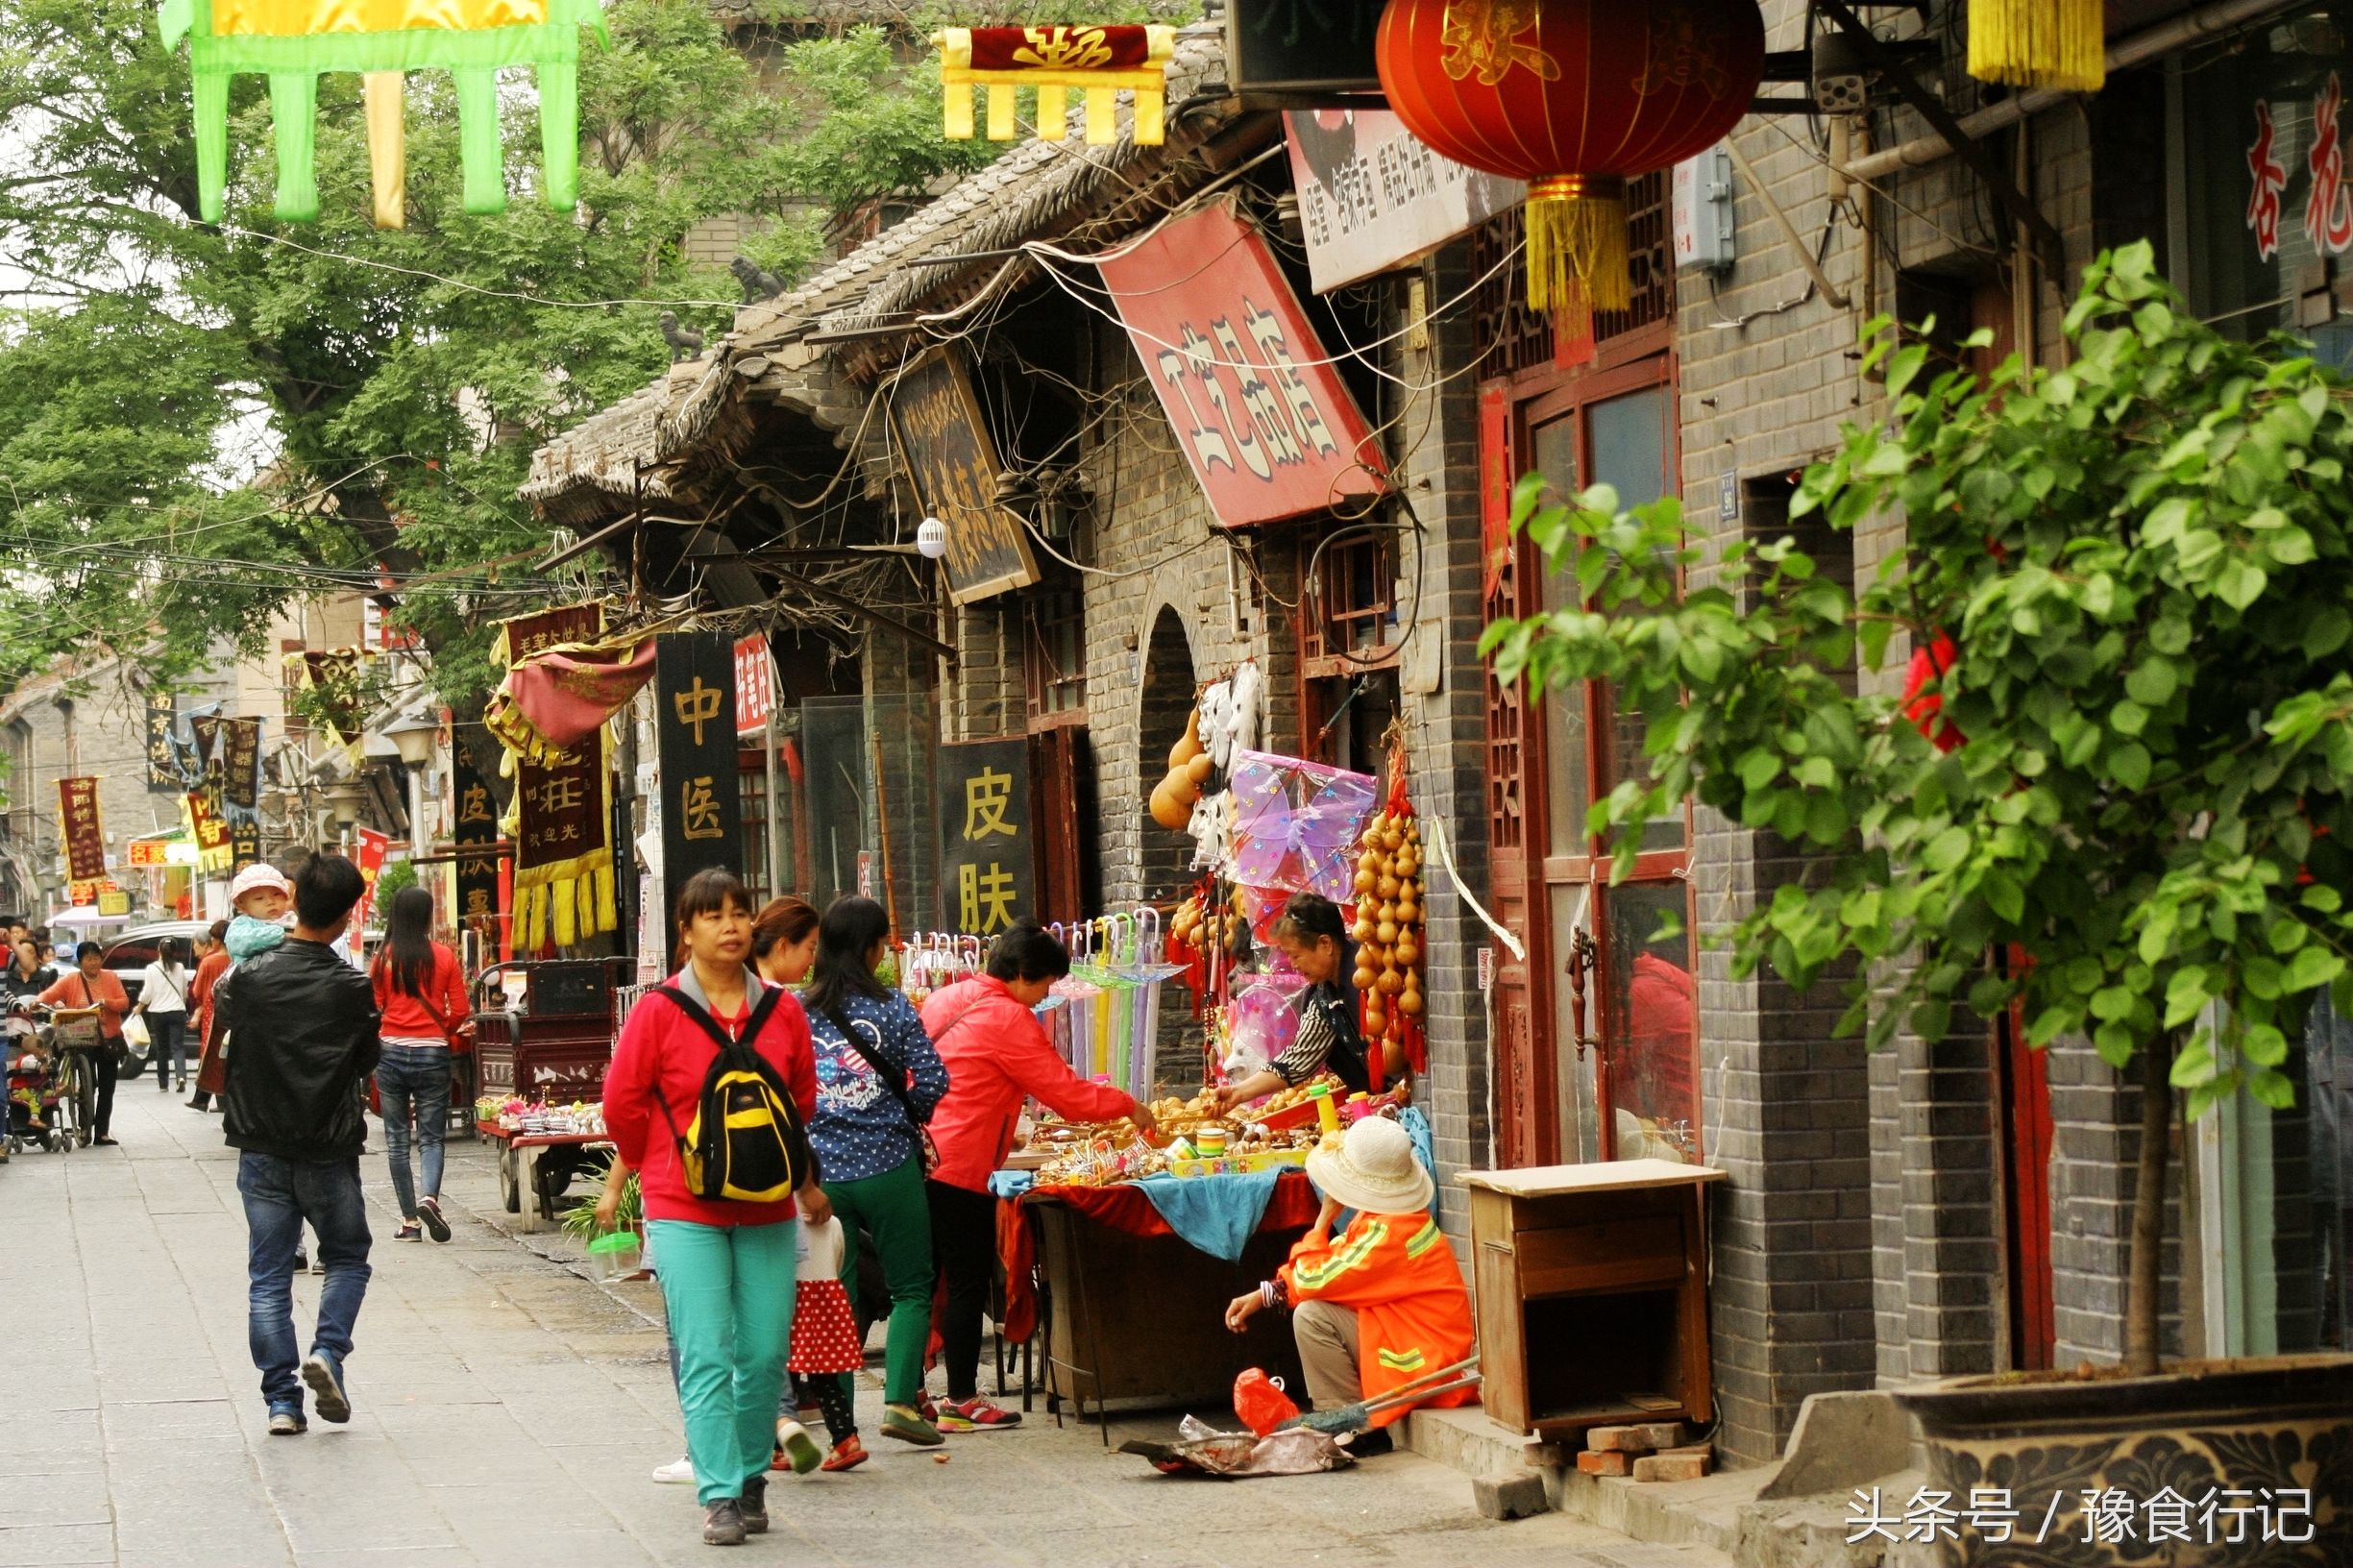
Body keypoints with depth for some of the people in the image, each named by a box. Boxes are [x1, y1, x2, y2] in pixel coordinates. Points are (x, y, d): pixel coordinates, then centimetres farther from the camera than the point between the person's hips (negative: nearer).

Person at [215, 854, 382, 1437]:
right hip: (330, 1150, -1)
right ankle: (328, 1350, -6)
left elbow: (222, 1015, 12)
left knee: (268, 1276, 7)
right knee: (347, 1258, 18)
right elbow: (367, 1061, 2)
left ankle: (281, 1400, 4)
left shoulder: (247, 978, -10)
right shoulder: (352, 989, -12)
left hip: (262, 1152, 1)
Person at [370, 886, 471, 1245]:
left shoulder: (384, 958, -2)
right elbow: (460, 1011, -1)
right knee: (431, 1136, 5)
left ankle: (410, 1221, 8)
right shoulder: (444, 957, -2)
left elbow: (373, 1009, 0)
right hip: (433, 1054, 0)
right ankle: (429, 1197, -22)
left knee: (396, 1138, 9)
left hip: (392, 1051, 0)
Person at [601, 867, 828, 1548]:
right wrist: (658, 1167, 10)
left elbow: (804, 1101, 18)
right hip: (685, 1212, -3)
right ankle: (719, 1497, -5)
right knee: (706, 1358, -7)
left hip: (767, 1210, 3)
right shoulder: (659, 1011, -5)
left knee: (765, 1355, 3)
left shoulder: (781, 1011, 5)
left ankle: (751, 1478, 20)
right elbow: (622, 1102, 2)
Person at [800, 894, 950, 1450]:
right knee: (910, 1287, 9)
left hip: (819, 1171, 3)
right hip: (887, 1167, -3)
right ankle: (900, 1399, -5)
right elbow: (932, 1083, -7)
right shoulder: (891, 1007, -6)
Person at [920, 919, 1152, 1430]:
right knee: (968, 1283, -1)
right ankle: (962, 1402, 4)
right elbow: (1064, 1091, -11)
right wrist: (1128, 1107, 1)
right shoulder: (1007, 1018, -12)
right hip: (961, 1168, -9)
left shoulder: (946, 1000, 15)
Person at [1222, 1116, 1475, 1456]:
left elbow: (1312, 1281, -22)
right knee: (1311, 1308, 19)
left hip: (1425, 1363, -10)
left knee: (1311, 1316, -17)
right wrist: (1264, 1295, 6)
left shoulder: (1391, 1232, -25)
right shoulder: (1379, 1216, 7)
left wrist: (1325, 1217, -11)